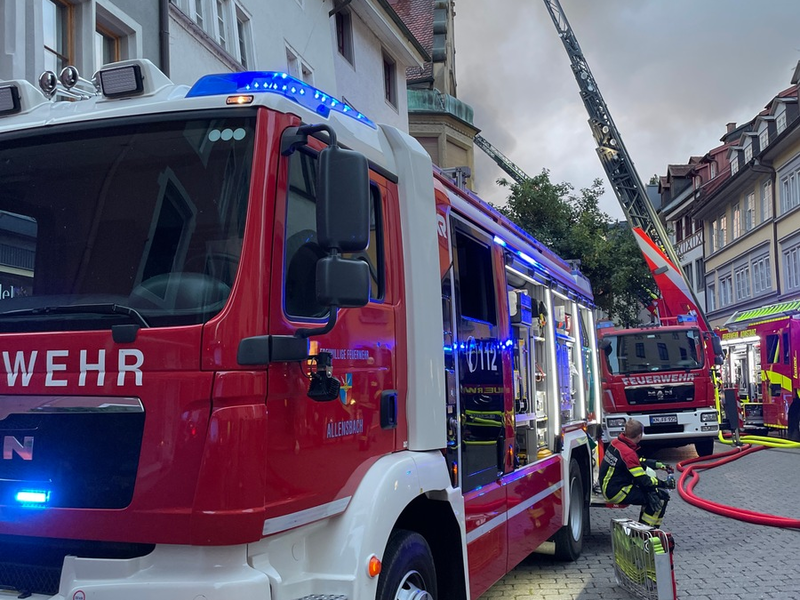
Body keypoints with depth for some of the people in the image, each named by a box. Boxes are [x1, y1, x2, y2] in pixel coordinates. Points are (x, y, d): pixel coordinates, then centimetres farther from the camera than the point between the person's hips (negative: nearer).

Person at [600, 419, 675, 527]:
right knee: (662, 496, -9)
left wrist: (661, 465, 21)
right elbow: (644, 480, -18)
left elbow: (638, 462, 19)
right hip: (617, 493, -9)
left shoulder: (615, 443, 3)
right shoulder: (628, 453, -23)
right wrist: (665, 484, -4)